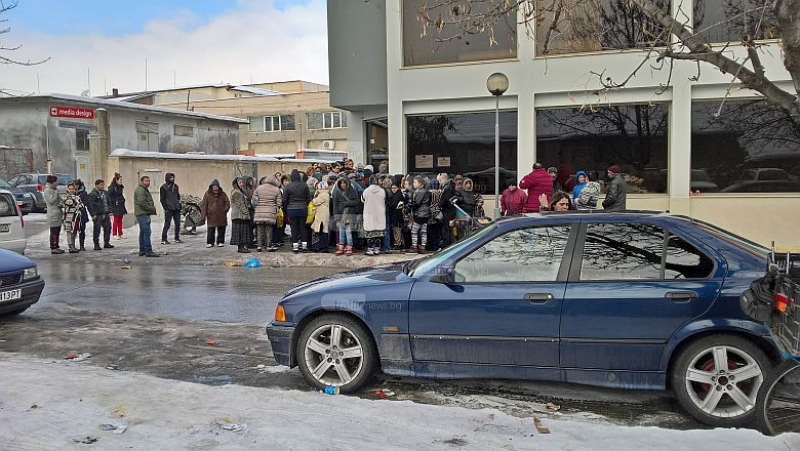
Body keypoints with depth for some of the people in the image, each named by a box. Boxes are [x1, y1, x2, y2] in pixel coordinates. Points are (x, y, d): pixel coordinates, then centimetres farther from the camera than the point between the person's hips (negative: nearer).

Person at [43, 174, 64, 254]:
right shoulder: (47, 190, -9)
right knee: (54, 231, -7)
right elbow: (51, 201, -18)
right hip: (53, 213, -9)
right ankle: (53, 248, -5)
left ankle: (56, 247, 18)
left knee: (57, 231, 12)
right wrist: (56, 193, -13)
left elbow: (58, 199, 24)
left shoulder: (55, 189, 18)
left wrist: (60, 203, 5)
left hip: (58, 212, 9)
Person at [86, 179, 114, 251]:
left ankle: (106, 243, 20)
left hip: (106, 214, 7)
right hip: (97, 215, -6)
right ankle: (96, 245, 6)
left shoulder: (105, 193, 14)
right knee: (97, 230, -1)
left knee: (108, 228, 9)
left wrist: (110, 211, 12)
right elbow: (90, 205, -11)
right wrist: (93, 214, -16)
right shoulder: (92, 194, -8)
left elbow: (109, 202, 21)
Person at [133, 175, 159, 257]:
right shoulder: (140, 190, -12)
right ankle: (148, 252, -17)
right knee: (147, 232, -14)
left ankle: (142, 251, 19)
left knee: (143, 232, 14)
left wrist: (152, 208, 11)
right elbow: (141, 203, -21)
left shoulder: (145, 190, 22)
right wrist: (152, 208, -15)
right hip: (142, 214, -11)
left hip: (144, 214, 11)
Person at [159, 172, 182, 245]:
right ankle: (163, 239, 2)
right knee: (167, 224, -4)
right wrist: (166, 208, -11)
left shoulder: (176, 186, 13)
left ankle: (177, 238, 16)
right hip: (169, 209, -5)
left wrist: (179, 204, 11)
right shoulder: (163, 187, -2)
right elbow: (162, 199, -4)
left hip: (176, 208, 5)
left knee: (178, 223, 5)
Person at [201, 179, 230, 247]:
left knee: (221, 230, 6)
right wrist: (204, 214, -5)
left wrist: (225, 209, -5)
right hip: (211, 215, -2)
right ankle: (210, 242, 6)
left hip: (221, 215, 2)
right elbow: (204, 205, 2)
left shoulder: (223, 194, 9)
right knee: (211, 230, -2)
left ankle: (220, 242, 15)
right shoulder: (207, 194, 4)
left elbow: (227, 202, 12)